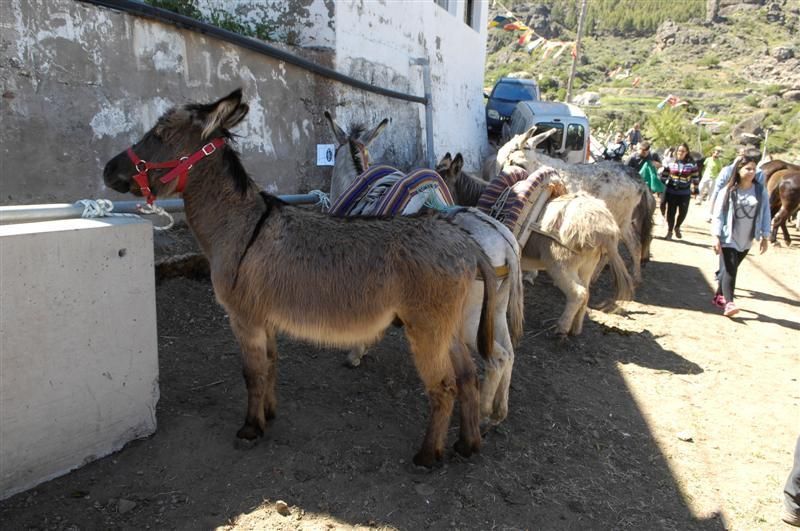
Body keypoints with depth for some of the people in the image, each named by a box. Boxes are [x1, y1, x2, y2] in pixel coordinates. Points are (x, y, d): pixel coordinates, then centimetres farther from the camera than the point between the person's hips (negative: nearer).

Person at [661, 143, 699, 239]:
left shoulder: (691, 163, -3)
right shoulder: (671, 162, -1)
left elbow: (695, 177, 3)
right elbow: (664, 175, 6)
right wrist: (661, 187, 3)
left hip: (685, 192, 0)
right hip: (671, 191, 0)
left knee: (683, 212, 2)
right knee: (671, 211, 4)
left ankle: (677, 227, 30)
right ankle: (669, 231, 18)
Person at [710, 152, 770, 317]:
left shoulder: (761, 191, 0)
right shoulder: (728, 191, -8)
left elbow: (765, 214, 4)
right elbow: (718, 215, -8)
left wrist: (765, 237, 2)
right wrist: (716, 237, -15)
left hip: (746, 240, 3)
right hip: (728, 238, -3)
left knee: (730, 268, 12)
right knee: (730, 269, -10)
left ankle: (719, 296, 25)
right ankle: (728, 303, -14)